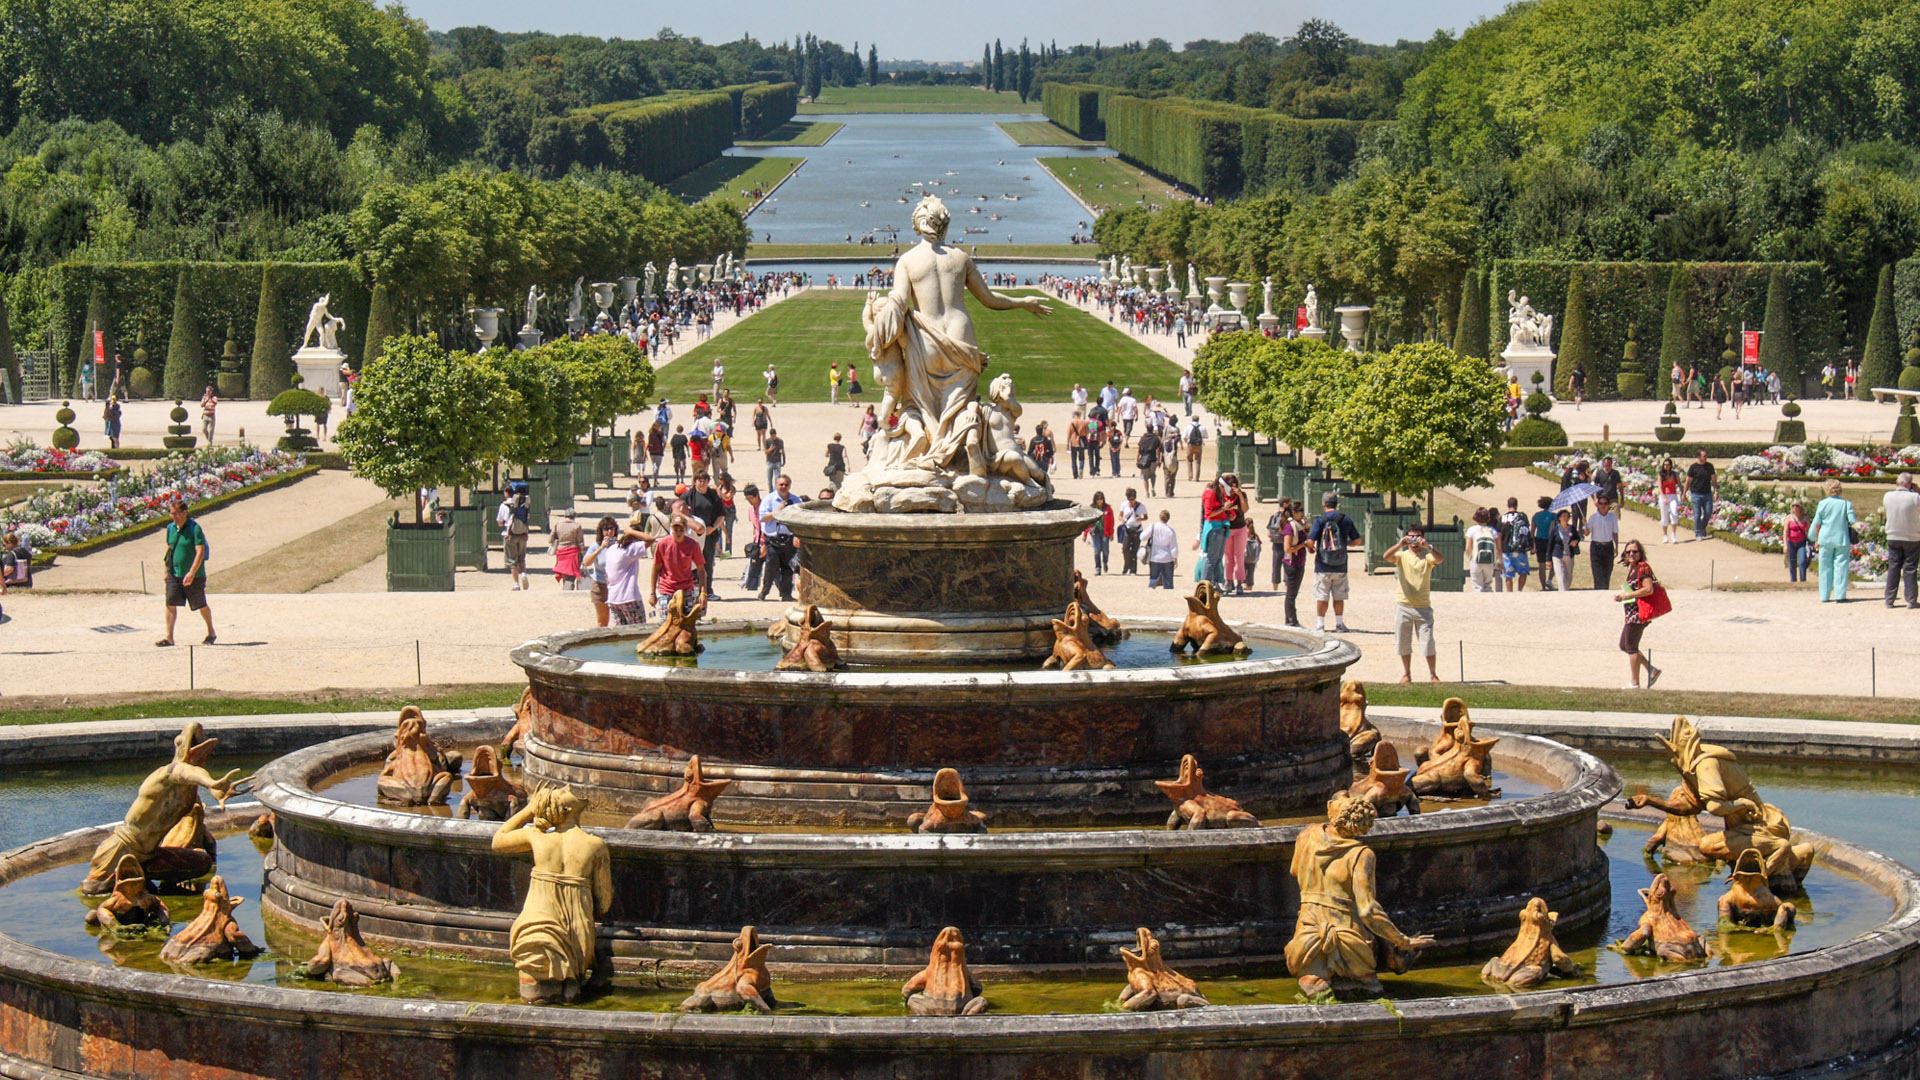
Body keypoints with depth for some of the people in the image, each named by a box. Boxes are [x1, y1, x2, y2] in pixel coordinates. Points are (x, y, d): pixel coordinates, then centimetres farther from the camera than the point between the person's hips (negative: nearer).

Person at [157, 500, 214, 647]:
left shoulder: (195, 528, -15)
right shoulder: (171, 528, 5)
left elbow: (200, 552, -21)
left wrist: (192, 573, -29)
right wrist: (167, 570, 17)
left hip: (194, 576, -5)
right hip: (174, 574, 5)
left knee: (201, 606, 9)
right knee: (170, 604, -7)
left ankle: (211, 632, 29)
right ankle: (168, 637, -6)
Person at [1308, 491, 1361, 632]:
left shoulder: (1320, 520, -8)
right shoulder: (1346, 520, 1)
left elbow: (1310, 541, -15)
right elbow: (1357, 540, 8)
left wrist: (1312, 547, 7)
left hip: (1322, 567, -2)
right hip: (1340, 566, 2)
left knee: (1322, 597, 4)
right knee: (1339, 597, 11)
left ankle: (1320, 624, 6)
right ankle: (1339, 623, 16)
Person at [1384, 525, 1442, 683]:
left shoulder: (1427, 556, 3)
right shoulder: (1402, 555, 5)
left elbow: (1438, 559, -18)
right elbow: (1387, 557, -15)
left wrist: (1428, 547, -35)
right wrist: (1400, 545, -32)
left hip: (1423, 606, -1)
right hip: (1403, 606, 1)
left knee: (1428, 642, -3)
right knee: (1403, 642, 7)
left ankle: (1433, 675, 7)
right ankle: (1406, 674, 20)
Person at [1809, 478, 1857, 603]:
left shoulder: (1823, 504, -3)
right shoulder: (1846, 504, -2)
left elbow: (1817, 523, -1)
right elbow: (1852, 521, -7)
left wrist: (1816, 539, 8)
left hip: (1826, 539, 0)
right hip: (1842, 539, 0)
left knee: (1825, 567, 8)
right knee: (1841, 566, 3)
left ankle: (1824, 596, 11)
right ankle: (1840, 595, -2)